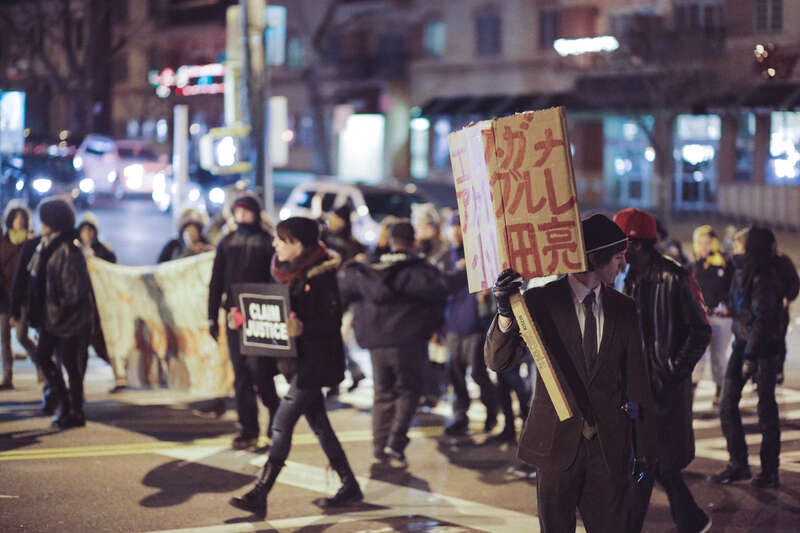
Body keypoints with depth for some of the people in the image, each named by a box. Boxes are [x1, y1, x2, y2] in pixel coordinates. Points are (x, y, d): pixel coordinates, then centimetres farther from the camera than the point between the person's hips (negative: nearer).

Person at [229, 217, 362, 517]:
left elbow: (333, 321, -17)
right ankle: (350, 486, 24)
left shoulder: (320, 275, -14)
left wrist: (303, 328, -32)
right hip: (297, 360, 9)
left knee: (283, 423, -11)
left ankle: (259, 495, -11)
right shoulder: (288, 273, 11)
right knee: (318, 423, 13)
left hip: (317, 361, -9)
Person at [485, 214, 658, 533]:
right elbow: (498, 362, -10)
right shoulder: (540, 301, -4)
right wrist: (506, 312, -28)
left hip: (609, 445, 3)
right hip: (557, 443, -3)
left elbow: (636, 379, 10)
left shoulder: (623, 308, 7)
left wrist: (646, 447, 8)